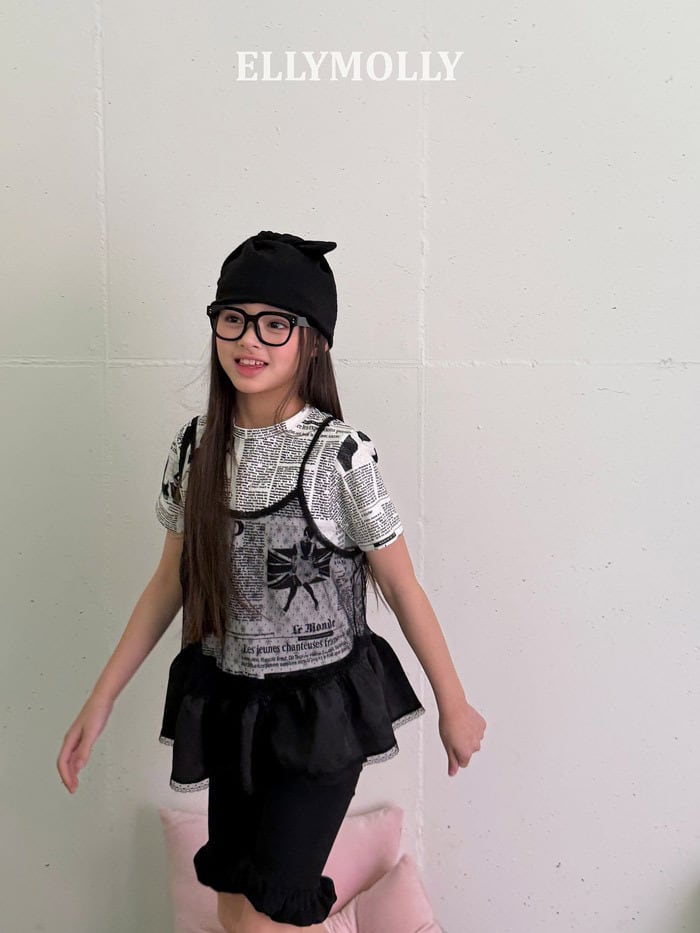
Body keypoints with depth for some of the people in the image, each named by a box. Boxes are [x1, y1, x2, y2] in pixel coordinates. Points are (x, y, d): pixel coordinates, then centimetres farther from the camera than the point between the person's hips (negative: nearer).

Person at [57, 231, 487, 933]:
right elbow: (171, 580, 6)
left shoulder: (340, 453, -16)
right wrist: (100, 702, 7)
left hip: (321, 709, -4)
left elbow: (403, 589, -8)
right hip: (227, 704, 5)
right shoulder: (196, 446, -2)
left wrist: (454, 706, 0)